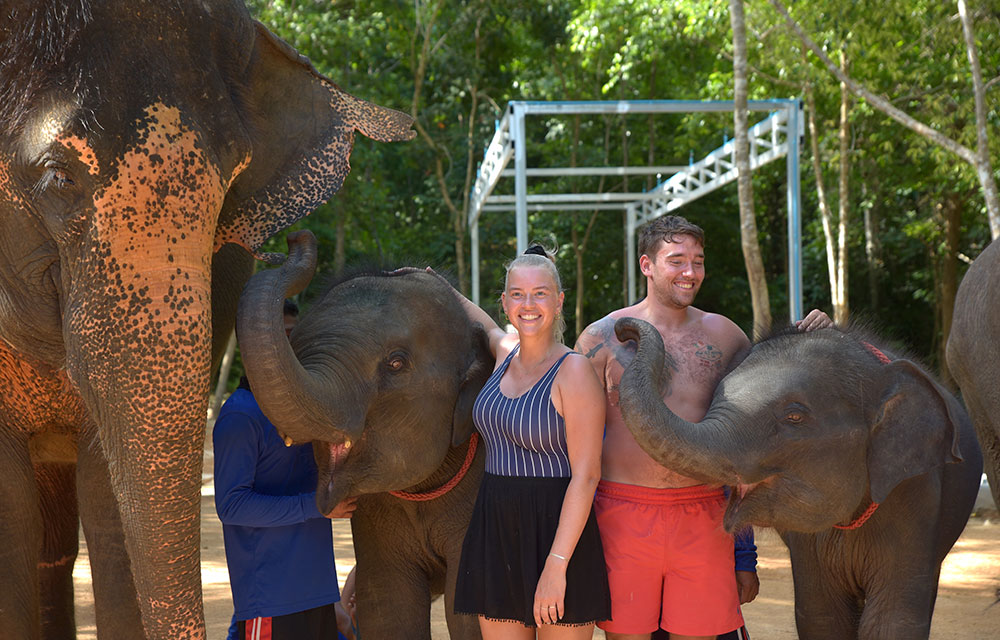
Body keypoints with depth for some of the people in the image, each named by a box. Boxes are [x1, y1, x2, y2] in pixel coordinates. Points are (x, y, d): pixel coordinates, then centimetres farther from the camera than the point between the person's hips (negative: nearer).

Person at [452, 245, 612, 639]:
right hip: (495, 532, 6)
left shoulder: (574, 371, -10)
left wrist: (556, 565, -20)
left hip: (556, 535, -6)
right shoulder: (504, 354, 8)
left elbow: (585, 476, -15)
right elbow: (483, 324, 37)